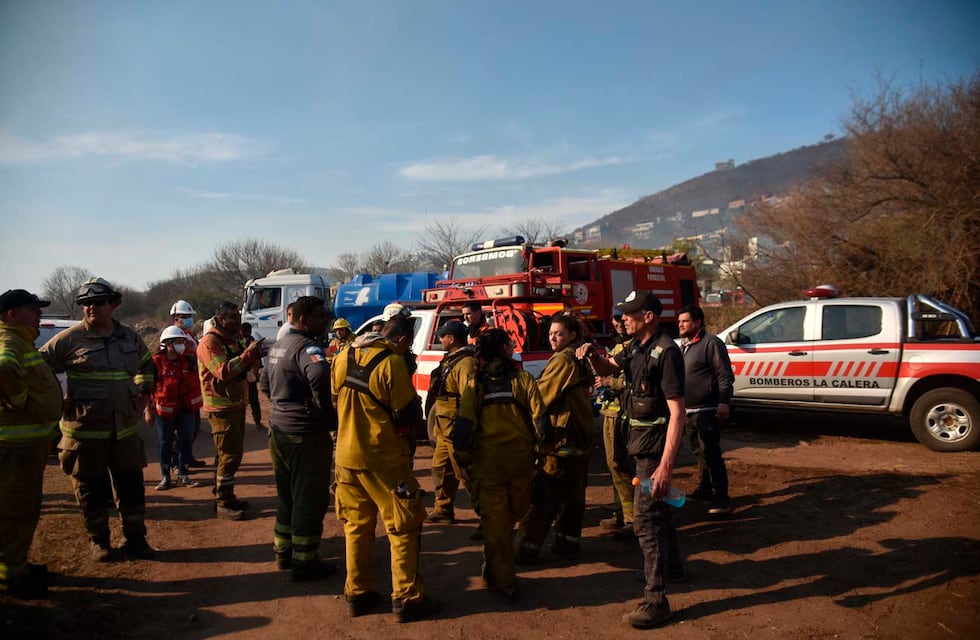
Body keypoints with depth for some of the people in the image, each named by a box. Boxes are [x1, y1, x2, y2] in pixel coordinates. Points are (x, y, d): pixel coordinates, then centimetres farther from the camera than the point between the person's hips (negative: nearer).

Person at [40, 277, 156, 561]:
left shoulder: (130, 337, 6)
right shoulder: (70, 339, -8)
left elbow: (146, 364, 25)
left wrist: (144, 392, 14)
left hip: (125, 428, 3)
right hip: (85, 430, -3)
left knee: (131, 485, 9)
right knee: (91, 489, 9)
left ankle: (135, 538, 21)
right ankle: (99, 540, 26)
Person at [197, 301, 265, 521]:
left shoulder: (232, 340, 15)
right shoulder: (210, 342, -15)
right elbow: (223, 371, -27)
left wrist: (254, 355, 1)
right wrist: (248, 353, -30)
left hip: (236, 404, 10)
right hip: (221, 407, -10)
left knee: (233, 453, 15)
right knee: (229, 455, -8)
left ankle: (226, 496, 26)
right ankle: (223, 504, 1)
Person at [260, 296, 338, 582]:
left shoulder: (278, 345, 12)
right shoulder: (306, 347, -19)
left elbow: (266, 383, 26)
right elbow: (320, 375, -39)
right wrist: (327, 411, -25)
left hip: (279, 430, 10)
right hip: (305, 435, -10)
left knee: (288, 495, 21)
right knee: (310, 500, 2)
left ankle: (284, 552, 33)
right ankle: (303, 562, 12)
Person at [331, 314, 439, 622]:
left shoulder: (343, 358, 3)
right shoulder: (391, 363, -18)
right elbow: (409, 415, -15)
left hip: (347, 455, 7)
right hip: (383, 458, -7)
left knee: (356, 525, 17)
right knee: (404, 526, 6)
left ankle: (356, 594, 25)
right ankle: (406, 598, 10)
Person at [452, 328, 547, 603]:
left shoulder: (475, 385, -1)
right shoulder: (523, 379, -4)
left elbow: (465, 426, -5)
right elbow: (540, 419, -6)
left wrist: (464, 462, 3)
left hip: (488, 461, 0)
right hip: (521, 459, 0)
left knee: (496, 522, 9)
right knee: (514, 515, 20)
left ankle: (504, 582, 14)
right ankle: (496, 569, 29)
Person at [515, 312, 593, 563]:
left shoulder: (562, 360, -14)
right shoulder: (580, 361, 14)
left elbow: (542, 396, -14)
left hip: (559, 439, -9)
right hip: (579, 438, 9)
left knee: (542, 495, -5)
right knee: (572, 493, 13)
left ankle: (529, 547, -1)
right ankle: (568, 542, 21)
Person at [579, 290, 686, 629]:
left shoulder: (665, 351, -23)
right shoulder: (637, 347, 5)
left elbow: (677, 411, -26)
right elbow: (607, 369, 21)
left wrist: (666, 464, -31)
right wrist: (591, 354, -4)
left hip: (654, 441, -9)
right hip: (640, 436, 9)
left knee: (645, 517, -7)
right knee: (657, 507, 23)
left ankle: (656, 600, 1)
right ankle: (672, 567, 42)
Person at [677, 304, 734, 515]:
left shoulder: (710, 343, -11)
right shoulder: (683, 346, 17)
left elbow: (725, 376, -15)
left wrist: (723, 403, -23)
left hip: (707, 411, -9)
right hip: (689, 411, 9)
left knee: (711, 453, -10)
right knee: (699, 453, 17)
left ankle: (721, 498, -5)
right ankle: (704, 489, 29)